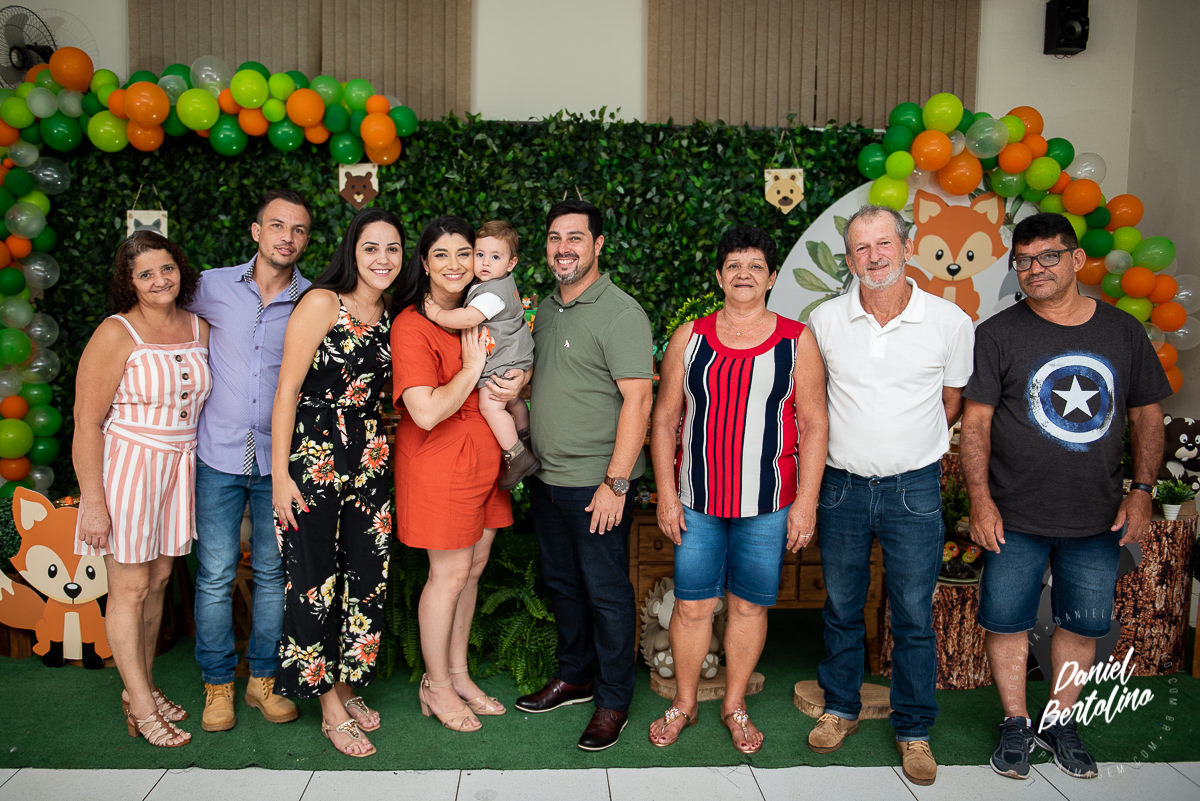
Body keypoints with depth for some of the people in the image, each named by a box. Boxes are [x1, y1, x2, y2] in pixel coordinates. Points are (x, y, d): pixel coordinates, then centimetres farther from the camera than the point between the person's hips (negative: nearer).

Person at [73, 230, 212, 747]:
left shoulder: (199, 329, 4)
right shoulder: (116, 334, -13)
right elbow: (87, 423, -14)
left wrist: (198, 472, 10)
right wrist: (93, 501, -16)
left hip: (178, 466, 6)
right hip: (127, 466, -6)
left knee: (159, 580, 14)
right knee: (130, 588, 3)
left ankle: (140, 687, 30)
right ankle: (142, 708, 15)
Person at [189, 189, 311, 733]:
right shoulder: (211, 287, 2)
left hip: (280, 458, 0)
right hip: (219, 453, 0)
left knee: (273, 571, 8)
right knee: (215, 575, 3)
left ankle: (263, 678, 24)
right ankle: (218, 684, 20)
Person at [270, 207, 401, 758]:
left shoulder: (390, 316, 9)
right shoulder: (322, 303, -9)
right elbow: (287, 389, -11)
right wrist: (280, 473, -13)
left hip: (369, 459, 6)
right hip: (313, 458, -6)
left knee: (366, 576, 11)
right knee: (316, 579, 2)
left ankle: (346, 686, 29)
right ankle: (329, 706, 17)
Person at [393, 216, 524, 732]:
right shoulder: (412, 327, -16)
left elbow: (515, 363, 23)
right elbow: (427, 413, -25)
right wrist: (472, 369, -18)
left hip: (484, 457, 8)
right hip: (440, 462, -7)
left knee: (474, 564, 14)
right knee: (450, 572, 2)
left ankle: (458, 674, 30)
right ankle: (436, 686, 21)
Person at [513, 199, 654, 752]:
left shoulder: (620, 313, -14)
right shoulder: (546, 310, 12)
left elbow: (637, 400, -18)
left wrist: (616, 483, -21)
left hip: (596, 483, -8)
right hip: (547, 478, 8)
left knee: (606, 591, 3)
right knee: (561, 582, 18)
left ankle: (613, 700, 19)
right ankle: (574, 676, 36)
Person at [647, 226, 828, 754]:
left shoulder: (797, 340, 2)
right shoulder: (689, 338, 5)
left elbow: (814, 424, 0)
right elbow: (664, 419, 6)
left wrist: (806, 501, -5)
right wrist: (666, 493, 0)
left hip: (769, 505, 0)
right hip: (696, 503, 1)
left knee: (750, 605, 10)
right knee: (692, 605, 7)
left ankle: (735, 705, 30)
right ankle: (684, 703, 27)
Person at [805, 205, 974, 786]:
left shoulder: (951, 321, -5)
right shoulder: (824, 320, -1)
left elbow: (952, 401, 9)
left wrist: (913, 450, 10)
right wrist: (851, 449, 11)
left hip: (914, 490, -1)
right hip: (841, 486, 2)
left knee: (914, 617, 7)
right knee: (841, 609, 14)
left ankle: (914, 730, 24)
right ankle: (840, 709, 32)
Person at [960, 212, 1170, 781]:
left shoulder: (1122, 331, 4)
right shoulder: (999, 334, -5)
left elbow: (1146, 414, 10)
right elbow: (976, 421, -7)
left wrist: (1142, 489, 1)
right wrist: (980, 498, -14)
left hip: (1098, 519, 3)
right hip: (1016, 518, -2)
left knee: (1083, 624, 13)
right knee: (1007, 621, 6)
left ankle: (1060, 720, 32)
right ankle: (1017, 724, 25)